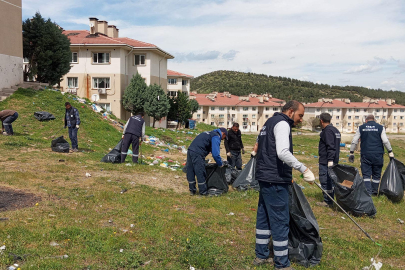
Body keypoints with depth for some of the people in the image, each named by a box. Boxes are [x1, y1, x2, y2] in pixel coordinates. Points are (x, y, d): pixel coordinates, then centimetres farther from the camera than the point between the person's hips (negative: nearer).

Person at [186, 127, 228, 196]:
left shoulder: (210, 133, 28)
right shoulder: (216, 137, -2)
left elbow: (212, 149, 38)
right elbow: (215, 153, -13)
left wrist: (220, 160, 38)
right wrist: (220, 164, 1)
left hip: (190, 151, 10)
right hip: (197, 154, -10)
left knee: (190, 172, 15)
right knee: (200, 173, 1)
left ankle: (192, 190, 26)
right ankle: (203, 192, 10)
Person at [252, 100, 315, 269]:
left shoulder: (270, 122, 19)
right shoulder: (282, 123, -12)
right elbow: (283, 153, -28)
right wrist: (304, 170, -27)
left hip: (265, 177, 10)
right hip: (275, 180, -10)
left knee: (264, 217, 16)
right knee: (280, 222, -3)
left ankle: (261, 256, 27)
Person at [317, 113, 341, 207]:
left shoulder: (327, 131, -15)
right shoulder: (335, 130, 17)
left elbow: (330, 147, -23)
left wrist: (330, 160, -25)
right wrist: (332, 160, 21)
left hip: (326, 161, -10)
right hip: (334, 161, 10)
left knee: (325, 180, -5)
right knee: (330, 180, 14)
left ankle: (327, 201, -1)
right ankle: (330, 200, 20)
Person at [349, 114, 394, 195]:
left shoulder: (361, 128, 6)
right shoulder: (380, 127, 4)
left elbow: (354, 141, 5)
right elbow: (385, 141, -3)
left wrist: (351, 153, 11)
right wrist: (390, 152, 4)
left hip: (365, 155, 0)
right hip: (378, 155, 0)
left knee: (366, 175, 1)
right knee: (376, 175, 12)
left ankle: (368, 192, -9)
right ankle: (374, 191, 21)